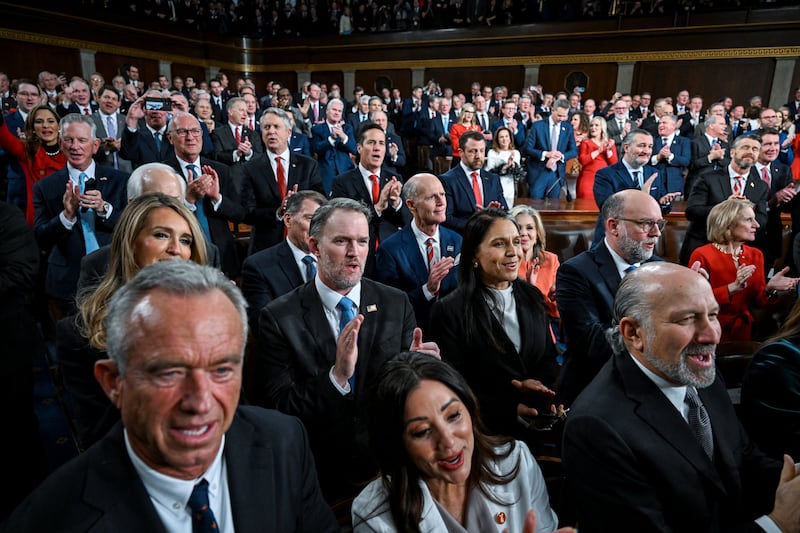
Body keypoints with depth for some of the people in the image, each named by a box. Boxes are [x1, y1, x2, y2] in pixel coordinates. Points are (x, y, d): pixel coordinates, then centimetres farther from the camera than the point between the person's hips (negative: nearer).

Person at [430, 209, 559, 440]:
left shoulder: (532, 297, 11)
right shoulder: (449, 312, -7)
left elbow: (549, 358, 16)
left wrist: (537, 383, -5)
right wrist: (511, 409, -16)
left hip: (539, 425, 6)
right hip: (487, 429, -5)